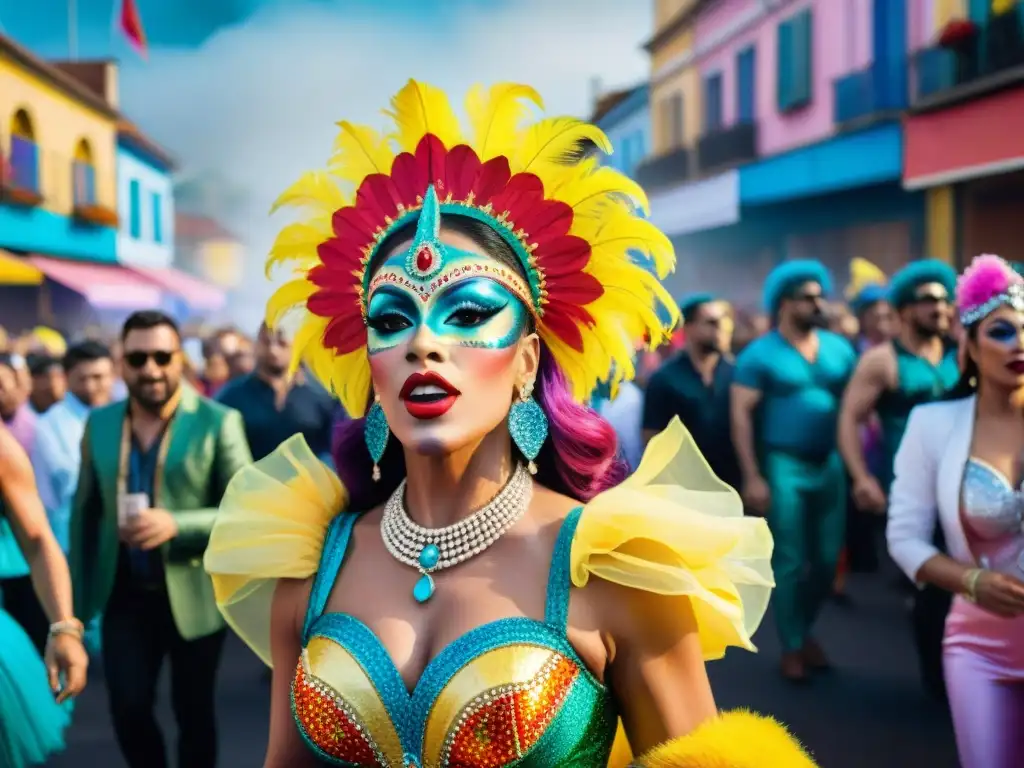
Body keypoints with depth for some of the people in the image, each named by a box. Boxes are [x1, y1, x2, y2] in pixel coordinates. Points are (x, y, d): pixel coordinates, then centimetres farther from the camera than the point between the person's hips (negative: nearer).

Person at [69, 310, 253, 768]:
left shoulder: (218, 422, -10)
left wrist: (175, 525, -27)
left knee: (193, 711, 12)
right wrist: (78, 596, 7)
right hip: (125, 596, 3)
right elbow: (85, 511, 9)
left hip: (194, 596, -2)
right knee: (128, 709, 2)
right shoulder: (99, 423, 2)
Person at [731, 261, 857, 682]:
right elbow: (741, 415, -9)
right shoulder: (759, 354, -7)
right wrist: (752, 477, -14)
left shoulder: (839, 348, 6)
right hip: (784, 465, -4)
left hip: (832, 464, 4)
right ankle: (791, 645, 18)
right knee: (790, 562, 2)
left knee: (828, 559, 10)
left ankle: (805, 629, 32)